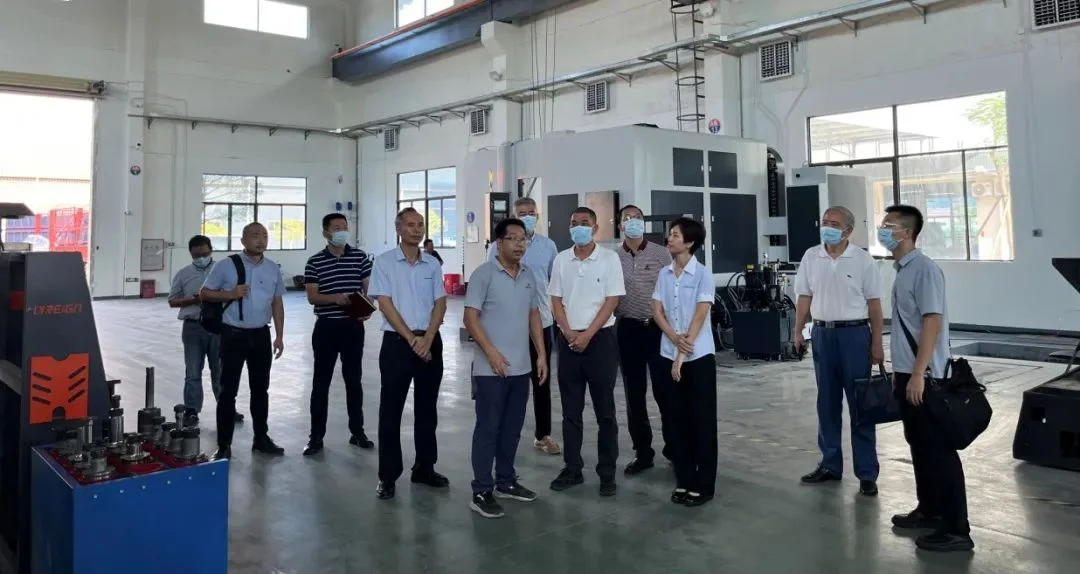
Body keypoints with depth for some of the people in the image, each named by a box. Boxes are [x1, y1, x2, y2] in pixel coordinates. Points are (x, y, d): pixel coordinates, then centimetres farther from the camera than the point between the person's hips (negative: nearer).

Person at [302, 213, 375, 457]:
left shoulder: (360, 257, 3)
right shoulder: (314, 262, -1)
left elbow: (369, 288, 4)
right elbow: (312, 297, -6)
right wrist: (335, 298, -24)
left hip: (353, 326, 1)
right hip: (326, 327, -1)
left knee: (353, 380, 10)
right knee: (321, 381, 5)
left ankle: (357, 431, 21)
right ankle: (316, 436, 13)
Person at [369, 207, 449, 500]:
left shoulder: (433, 264, 8)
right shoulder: (384, 262, -3)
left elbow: (440, 304, 4)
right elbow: (385, 304, -8)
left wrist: (427, 339, -10)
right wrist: (411, 339, -13)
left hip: (430, 342, 4)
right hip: (397, 341, -4)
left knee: (427, 409, 11)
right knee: (391, 410, 1)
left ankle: (425, 468, 24)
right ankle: (388, 475, 11)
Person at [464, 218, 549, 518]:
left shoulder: (529, 277, 11)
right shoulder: (484, 274, -8)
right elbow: (470, 318, -11)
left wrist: (541, 355, 10)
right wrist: (491, 352, -19)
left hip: (521, 367, 6)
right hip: (491, 368, -6)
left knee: (512, 428, 14)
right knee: (488, 428, -1)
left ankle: (505, 482, 27)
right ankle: (481, 492, 7)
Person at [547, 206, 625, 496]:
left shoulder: (609, 258, -3)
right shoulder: (561, 260, 7)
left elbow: (611, 301, -7)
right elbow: (556, 301, 7)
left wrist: (587, 335, -13)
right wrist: (570, 333, -7)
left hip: (600, 339, -3)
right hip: (568, 340, 3)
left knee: (605, 410, 3)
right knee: (571, 410, 9)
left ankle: (607, 472, 12)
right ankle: (572, 468, 18)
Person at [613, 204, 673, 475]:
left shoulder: (661, 253, 0)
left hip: (659, 327, -2)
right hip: (628, 330, 2)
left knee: (664, 390, 3)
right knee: (634, 394, 7)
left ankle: (674, 447, 19)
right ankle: (643, 451, 19)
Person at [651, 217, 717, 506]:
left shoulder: (703, 275, -8)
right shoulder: (664, 274, 6)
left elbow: (700, 316, -12)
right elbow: (657, 311, 2)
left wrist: (682, 356, -15)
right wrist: (675, 339, -15)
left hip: (699, 356, -4)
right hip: (669, 354, 5)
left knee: (702, 420, 2)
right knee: (678, 419, 9)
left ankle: (704, 485, 11)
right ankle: (684, 480, 19)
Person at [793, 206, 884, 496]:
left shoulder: (863, 260, -4)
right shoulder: (810, 257, 5)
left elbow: (874, 304, -3)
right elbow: (804, 297, 9)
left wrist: (877, 343, -6)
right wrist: (798, 331, 2)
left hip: (854, 334, -3)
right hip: (822, 333, 3)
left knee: (860, 404, 1)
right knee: (827, 402, 11)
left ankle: (867, 472, 9)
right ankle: (830, 464, 23)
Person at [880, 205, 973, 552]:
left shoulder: (924, 269, -16)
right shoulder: (902, 269, 12)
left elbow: (932, 322, -21)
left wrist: (918, 374, -23)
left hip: (923, 376, -9)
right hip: (905, 372, 9)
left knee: (938, 449, -3)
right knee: (919, 445, 17)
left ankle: (956, 529, 4)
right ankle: (929, 510, 30)